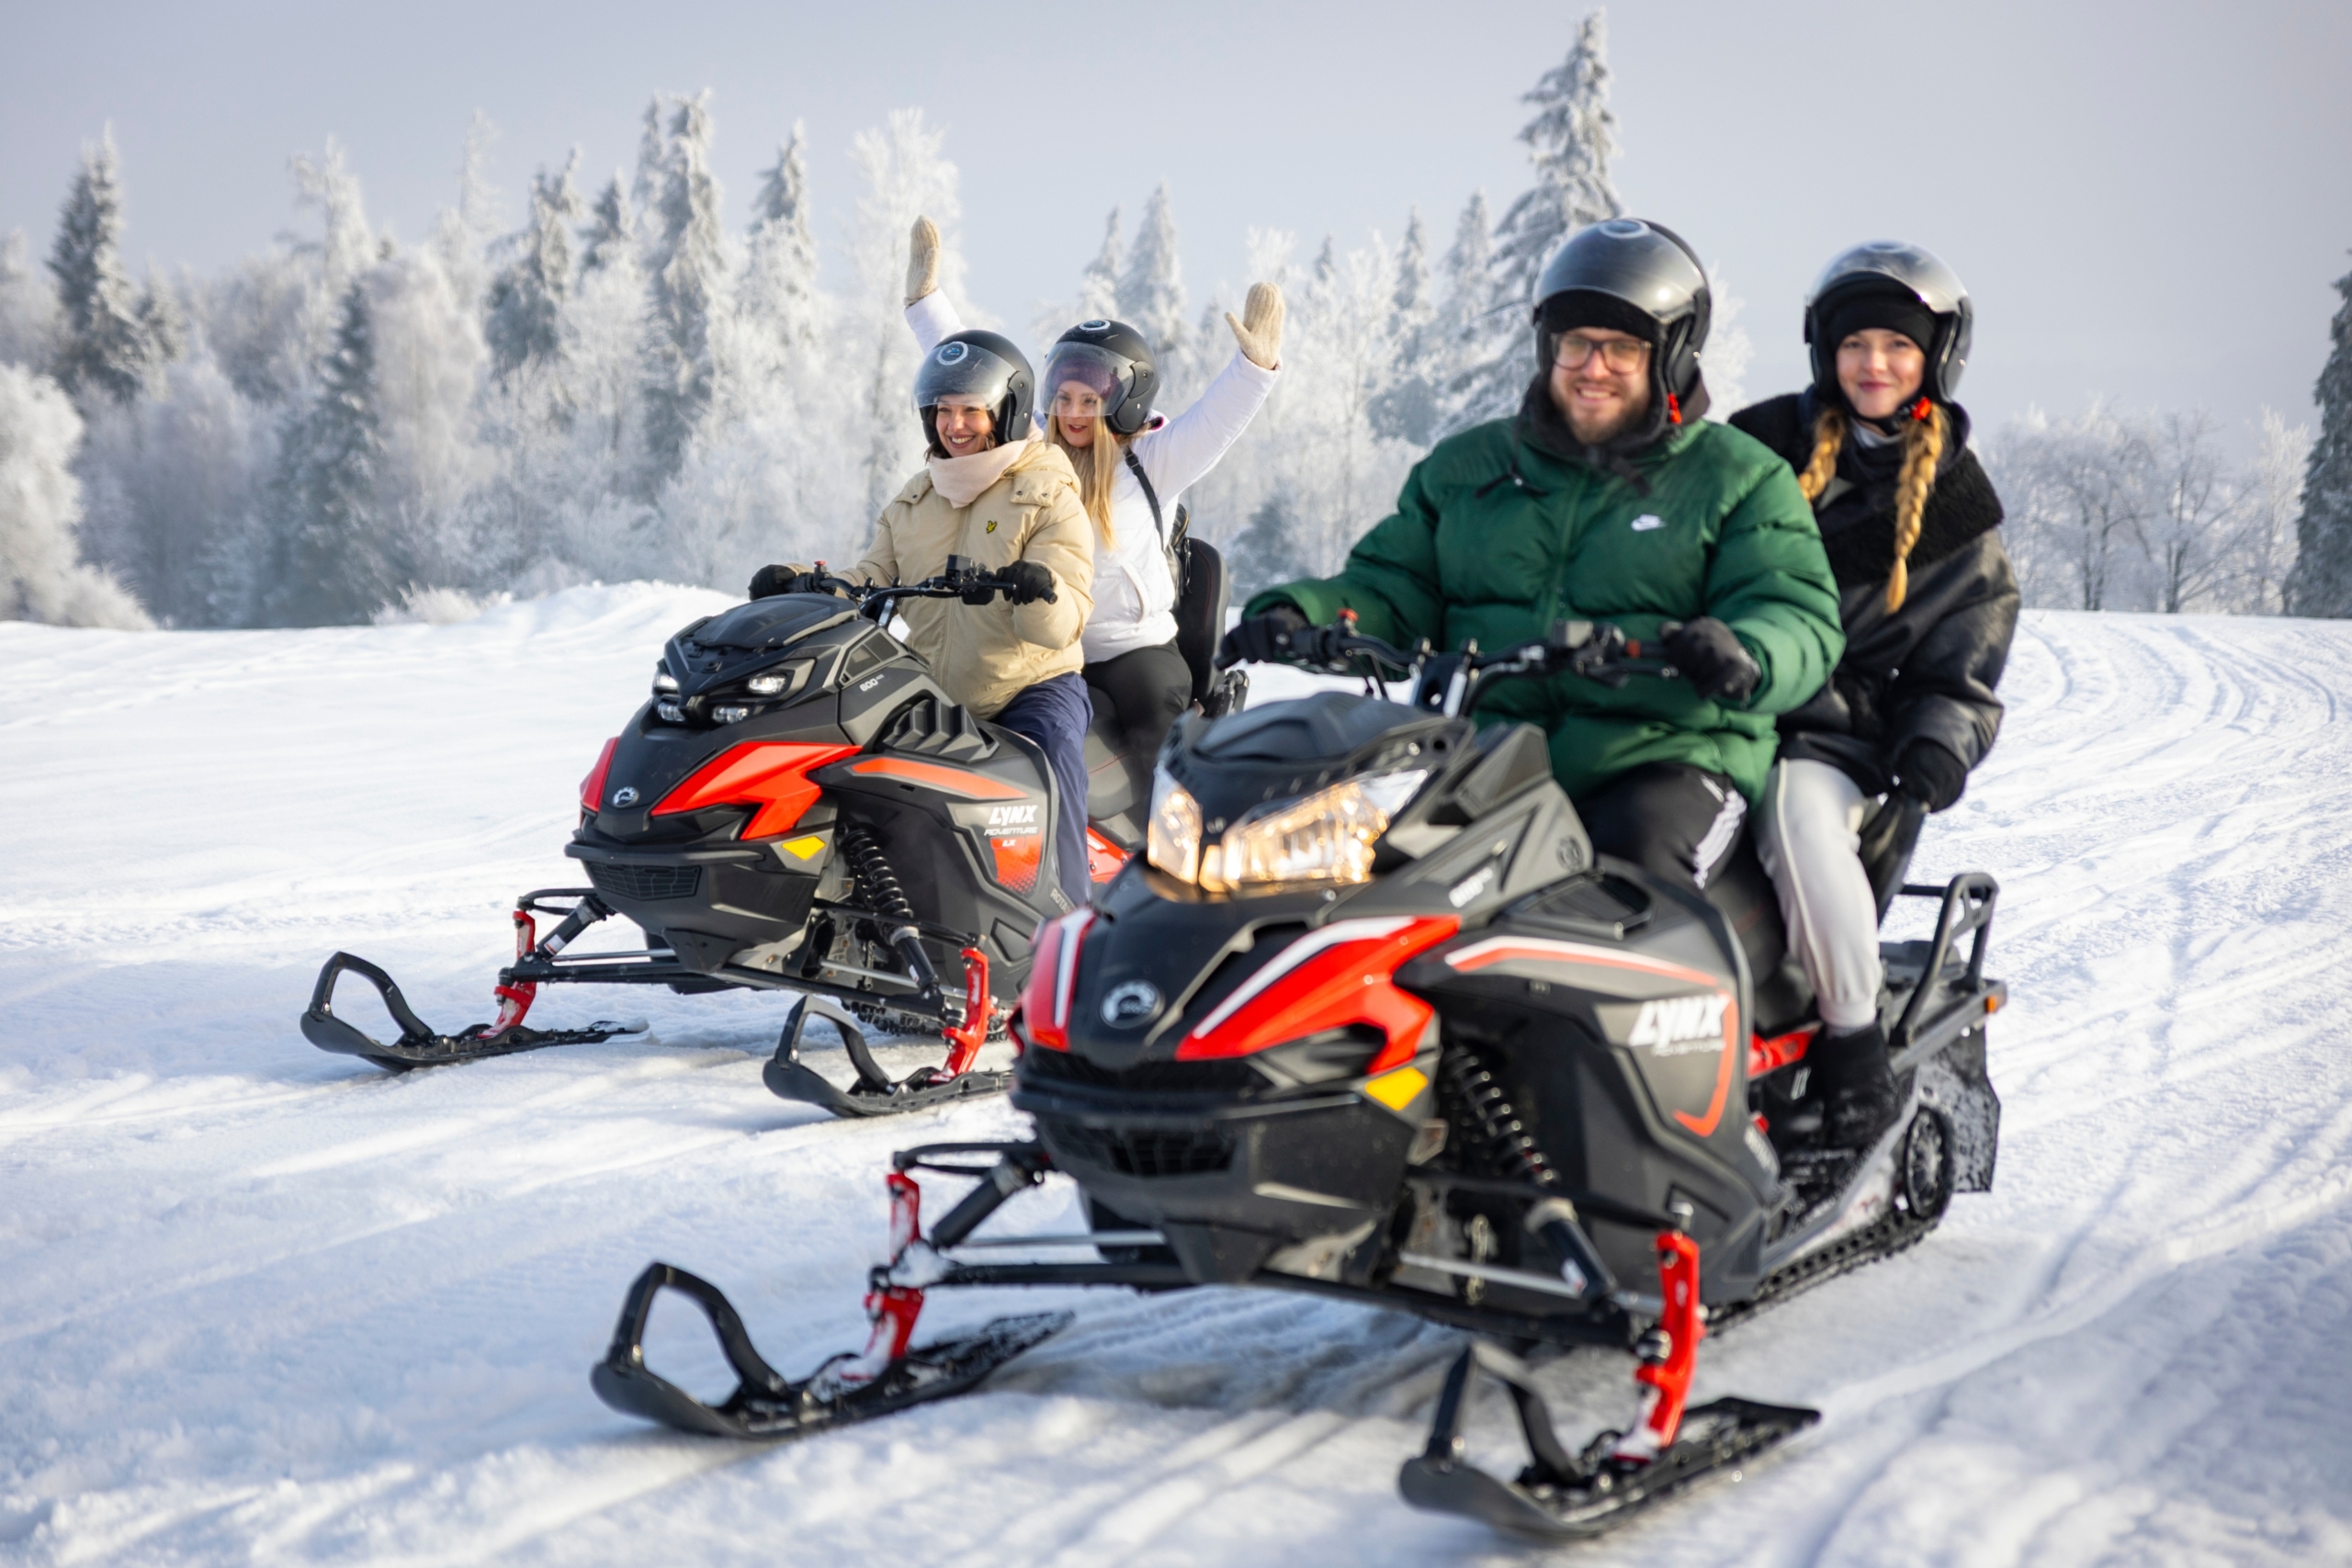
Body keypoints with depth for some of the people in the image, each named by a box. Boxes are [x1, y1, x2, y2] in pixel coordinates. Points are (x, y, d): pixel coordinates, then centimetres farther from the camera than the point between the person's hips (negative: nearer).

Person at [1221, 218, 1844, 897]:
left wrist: (1745, 658, -26)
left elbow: (1801, 622, 0)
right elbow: (1394, 585, 18)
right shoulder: (1466, 465, 20)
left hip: (1667, 757, -2)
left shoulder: (1740, 477, 10)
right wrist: (1299, 615, -5)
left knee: (1632, 864, -35)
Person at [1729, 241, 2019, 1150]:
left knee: (1800, 813, -35)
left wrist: (1937, 750, -8)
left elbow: (1963, 675, 12)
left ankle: (1855, 1041, -20)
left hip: (1835, 739, -2)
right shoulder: (1763, 444, 13)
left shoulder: (1959, 513, 11)